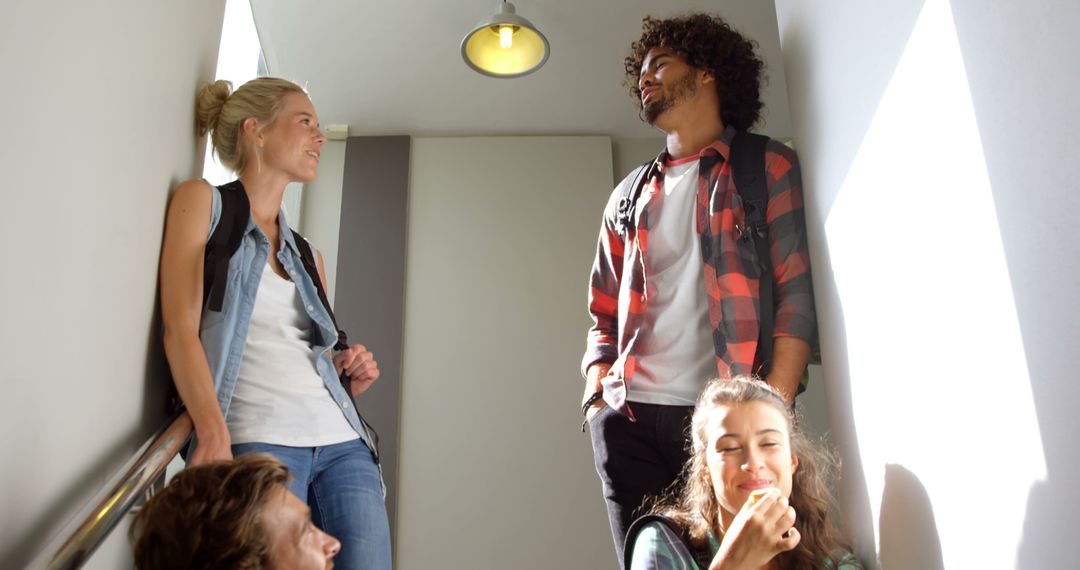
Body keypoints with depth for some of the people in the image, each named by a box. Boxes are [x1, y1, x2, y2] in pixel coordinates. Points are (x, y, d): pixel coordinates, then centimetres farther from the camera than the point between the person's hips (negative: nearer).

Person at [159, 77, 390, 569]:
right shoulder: (203, 201, 6)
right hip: (258, 442, -5)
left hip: (344, 441, 5)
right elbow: (180, 329, -7)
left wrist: (350, 377, 2)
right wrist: (214, 435, -19)